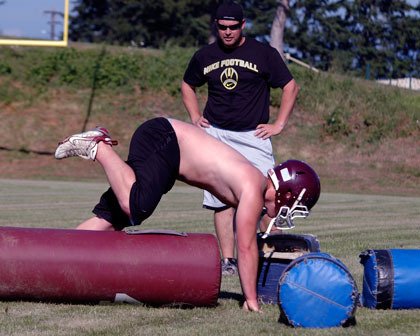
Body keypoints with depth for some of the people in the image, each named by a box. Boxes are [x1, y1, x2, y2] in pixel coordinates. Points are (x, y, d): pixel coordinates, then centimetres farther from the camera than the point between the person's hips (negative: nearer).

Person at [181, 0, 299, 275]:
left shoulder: (263, 53, -1)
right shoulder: (205, 56, 9)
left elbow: (291, 87, 4)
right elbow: (188, 86, 27)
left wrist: (279, 125, -1)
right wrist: (195, 118, 13)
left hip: (253, 136, -2)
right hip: (215, 136, 3)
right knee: (221, 201, 0)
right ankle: (227, 260, 3)